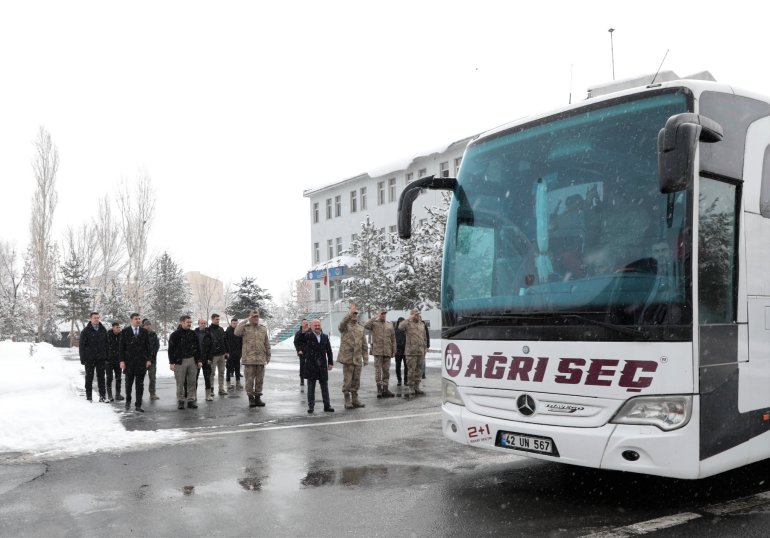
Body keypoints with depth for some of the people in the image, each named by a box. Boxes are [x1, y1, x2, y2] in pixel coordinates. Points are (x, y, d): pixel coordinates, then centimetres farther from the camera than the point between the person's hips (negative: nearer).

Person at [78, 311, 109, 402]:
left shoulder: (103, 330, 9)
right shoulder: (86, 331, -2)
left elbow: (106, 344, 12)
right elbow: (81, 346, -3)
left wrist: (107, 357, 6)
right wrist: (83, 359, -9)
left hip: (101, 358, 3)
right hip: (89, 359, -3)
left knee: (101, 377, 5)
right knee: (89, 378, 4)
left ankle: (102, 396, 9)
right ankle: (88, 397, 10)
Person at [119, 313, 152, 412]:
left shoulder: (144, 331, 6)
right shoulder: (125, 332, 0)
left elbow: (148, 346, 7)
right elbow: (122, 347, -1)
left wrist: (148, 359, 0)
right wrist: (122, 361, -7)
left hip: (141, 361, 1)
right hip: (129, 361, -1)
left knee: (140, 384, 2)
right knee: (128, 383, 11)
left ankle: (138, 405, 6)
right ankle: (128, 401, 31)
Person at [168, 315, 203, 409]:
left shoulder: (193, 334, 10)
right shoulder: (175, 335, -1)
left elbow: (198, 348, 13)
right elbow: (171, 349, -2)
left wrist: (199, 360, 7)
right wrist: (171, 362, -7)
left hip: (192, 360, 3)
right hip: (180, 361, -3)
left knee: (192, 382, 3)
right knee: (180, 382, 0)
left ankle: (191, 400, 10)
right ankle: (180, 401, 10)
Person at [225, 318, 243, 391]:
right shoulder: (227, 331, -5)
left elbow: (241, 342, 13)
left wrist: (241, 351, 8)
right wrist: (227, 352, -14)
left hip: (237, 353, 4)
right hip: (230, 354, -4)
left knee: (237, 368, 8)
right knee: (229, 368, 2)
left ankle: (238, 382, 14)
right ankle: (229, 383, 7)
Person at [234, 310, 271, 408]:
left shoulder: (263, 329, 13)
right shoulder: (245, 328, 2)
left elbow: (267, 344, 17)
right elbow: (237, 332, -20)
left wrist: (268, 356, 13)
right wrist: (245, 321, -15)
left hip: (261, 359, 4)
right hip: (249, 359, -3)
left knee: (259, 379, 9)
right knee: (250, 379, 0)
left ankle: (258, 397, 18)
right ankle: (251, 398, 9)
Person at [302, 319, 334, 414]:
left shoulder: (325, 337, 9)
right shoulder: (307, 336, -1)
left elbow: (329, 351, 11)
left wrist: (330, 362, 6)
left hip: (322, 366, 3)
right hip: (311, 366, -3)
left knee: (325, 387, 8)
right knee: (311, 387, 5)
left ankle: (327, 406, 14)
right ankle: (310, 406, 11)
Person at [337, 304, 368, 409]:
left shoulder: (360, 327, 14)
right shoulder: (345, 326, -1)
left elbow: (364, 344, 15)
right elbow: (342, 323, -28)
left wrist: (365, 358, 10)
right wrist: (349, 313, -37)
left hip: (358, 359, 5)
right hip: (347, 357, -5)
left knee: (356, 381, 10)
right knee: (347, 380, -2)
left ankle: (355, 400, 20)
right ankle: (347, 401, 6)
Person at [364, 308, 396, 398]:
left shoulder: (390, 325, 14)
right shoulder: (374, 323, 3)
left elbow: (393, 339, 14)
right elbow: (366, 326, -20)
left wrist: (394, 351, 8)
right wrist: (376, 317, -15)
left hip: (387, 352, 4)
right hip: (377, 351, -4)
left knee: (386, 371, 6)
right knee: (378, 370, -3)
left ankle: (385, 390, 12)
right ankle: (379, 389, 1)